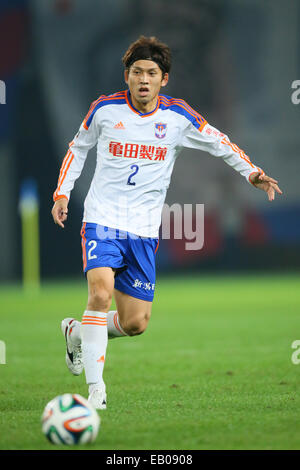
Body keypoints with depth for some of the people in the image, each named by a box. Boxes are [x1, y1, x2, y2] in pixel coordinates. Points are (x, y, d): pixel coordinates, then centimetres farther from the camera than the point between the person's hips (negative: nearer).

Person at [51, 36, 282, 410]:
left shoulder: (178, 116, -1)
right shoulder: (105, 109, -2)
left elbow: (219, 143, 13)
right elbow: (78, 147, 15)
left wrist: (251, 172, 0)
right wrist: (62, 193, 7)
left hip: (143, 231, 3)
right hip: (102, 220, -2)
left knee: (135, 323, 1)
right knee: (101, 292, -26)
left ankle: (76, 332, 31)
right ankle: (95, 387, -19)